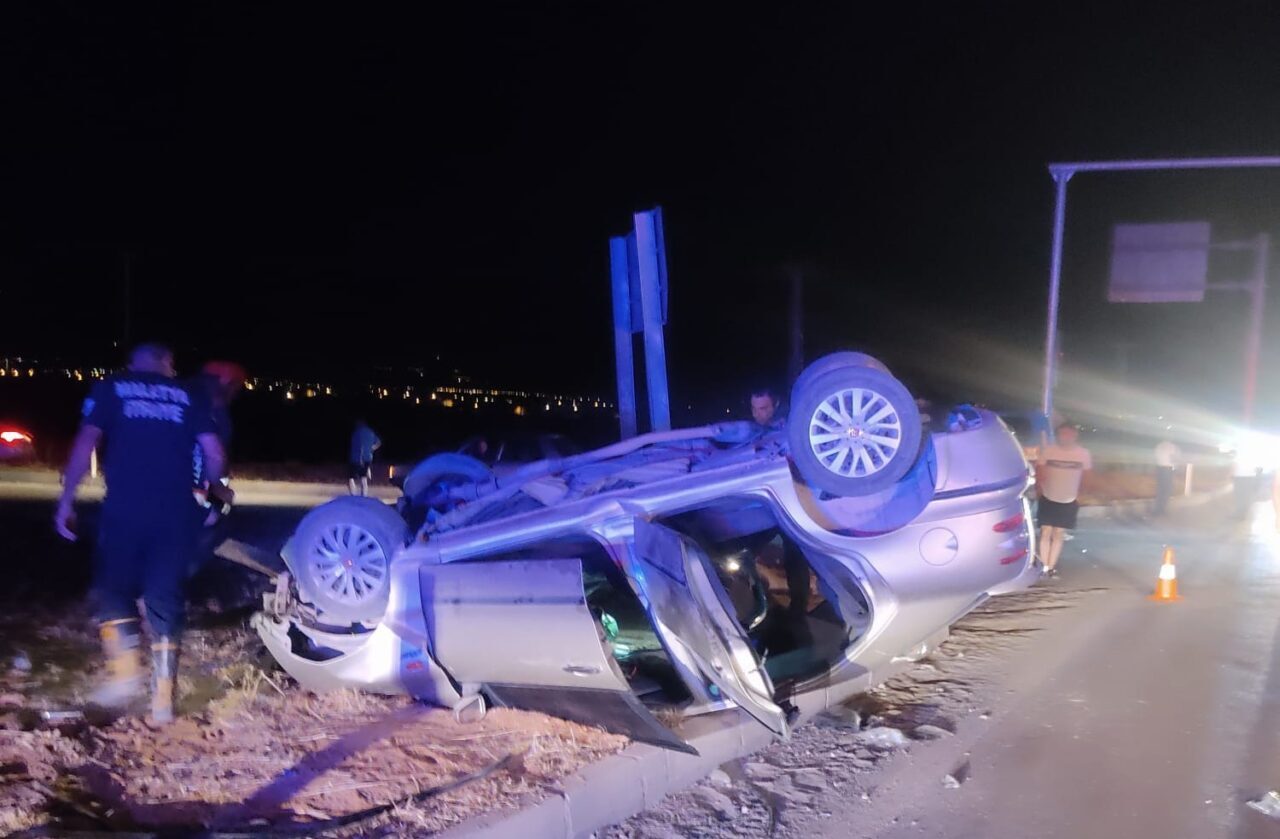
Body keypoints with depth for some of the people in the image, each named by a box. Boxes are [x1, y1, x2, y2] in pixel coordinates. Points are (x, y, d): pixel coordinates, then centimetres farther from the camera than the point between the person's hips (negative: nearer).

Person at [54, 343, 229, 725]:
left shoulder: (110, 388, 10)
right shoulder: (189, 395, 13)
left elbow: (86, 442, -2)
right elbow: (214, 454, 6)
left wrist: (66, 500, 0)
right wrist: (216, 490, 25)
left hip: (125, 507, -1)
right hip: (177, 511, 1)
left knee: (113, 588, 17)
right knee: (166, 600, 8)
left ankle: (126, 671, 2)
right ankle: (163, 698, 7)